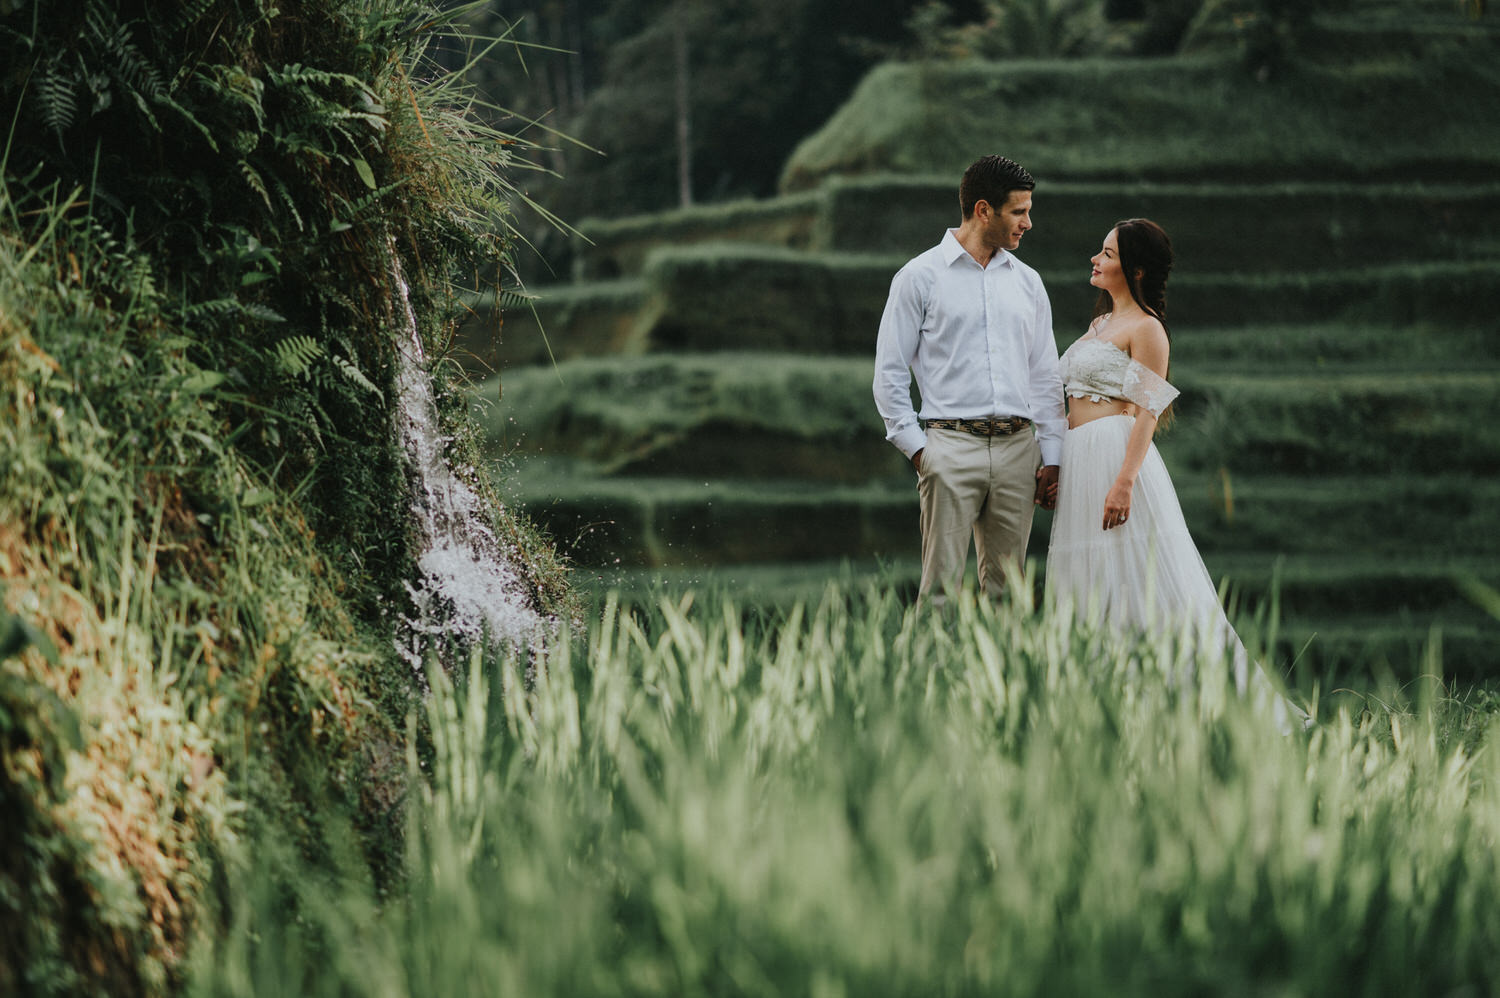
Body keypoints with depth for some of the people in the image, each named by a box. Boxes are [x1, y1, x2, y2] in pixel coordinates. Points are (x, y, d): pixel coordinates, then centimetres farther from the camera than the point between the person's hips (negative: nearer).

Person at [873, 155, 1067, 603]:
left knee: (1006, 586, 5)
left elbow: (1045, 376, 16)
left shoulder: (1027, 282, 15)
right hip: (952, 444, -4)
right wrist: (917, 447, -6)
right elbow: (890, 372, 1)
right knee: (942, 586, -9)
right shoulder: (921, 277, 1)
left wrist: (1051, 457, 9)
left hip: (1018, 448, 4)